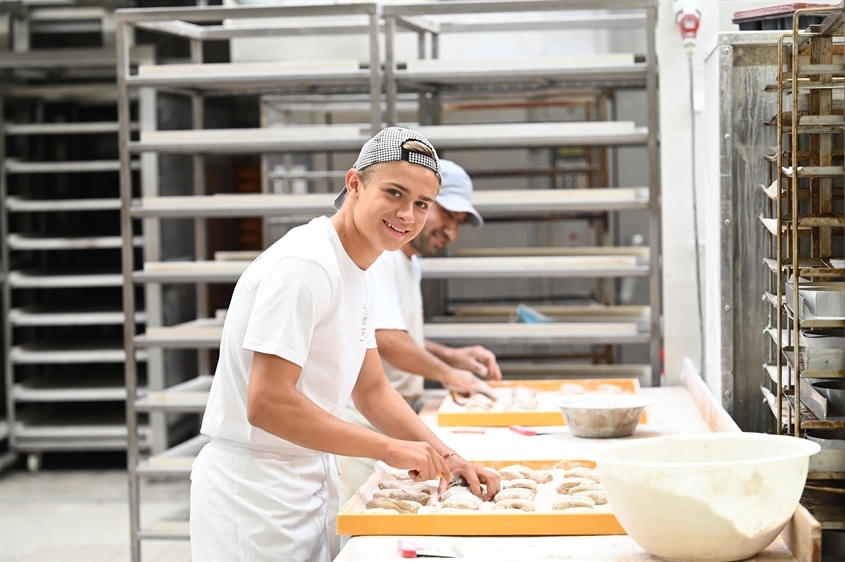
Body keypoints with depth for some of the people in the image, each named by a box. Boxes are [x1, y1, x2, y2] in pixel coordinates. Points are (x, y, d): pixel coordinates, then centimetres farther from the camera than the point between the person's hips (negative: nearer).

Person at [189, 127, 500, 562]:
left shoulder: (357, 274, 9)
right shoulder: (304, 265, -21)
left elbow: (372, 391, 16)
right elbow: (267, 403, -27)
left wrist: (446, 458, 3)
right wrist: (391, 449, -22)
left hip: (310, 484, 9)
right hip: (253, 490, -9)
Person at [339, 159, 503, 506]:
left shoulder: (408, 262, 19)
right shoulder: (374, 253, -15)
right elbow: (385, 339, -23)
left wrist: (453, 356, 10)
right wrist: (447, 374, -12)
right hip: (357, 426, -10)